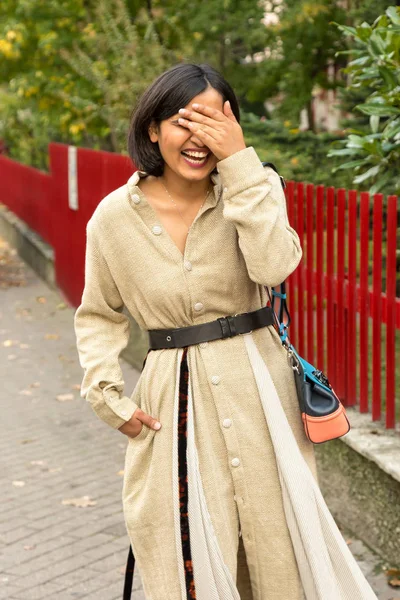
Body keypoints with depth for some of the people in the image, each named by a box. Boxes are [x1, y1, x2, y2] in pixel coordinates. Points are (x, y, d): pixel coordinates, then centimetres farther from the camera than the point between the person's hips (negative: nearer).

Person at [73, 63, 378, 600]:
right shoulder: (114, 217, -2)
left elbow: (273, 265, -23)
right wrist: (110, 397, -1)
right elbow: (98, 314, 11)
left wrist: (239, 162, -22)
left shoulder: (254, 187, -4)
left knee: (277, 548, 10)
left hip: (255, 390, 0)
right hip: (171, 395, 0)